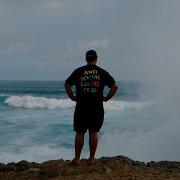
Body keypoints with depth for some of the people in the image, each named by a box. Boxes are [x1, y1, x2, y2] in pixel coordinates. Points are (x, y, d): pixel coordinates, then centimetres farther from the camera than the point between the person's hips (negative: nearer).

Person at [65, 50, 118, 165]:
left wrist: (72, 97, 8)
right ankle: (92, 158, 14)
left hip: (81, 107, 0)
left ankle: (77, 158, 12)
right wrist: (106, 98, 7)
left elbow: (67, 84, 1)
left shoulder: (78, 71, 3)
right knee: (94, 133, 10)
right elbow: (115, 86, 0)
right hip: (97, 108, 0)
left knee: (79, 133, 7)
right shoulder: (102, 72, 3)